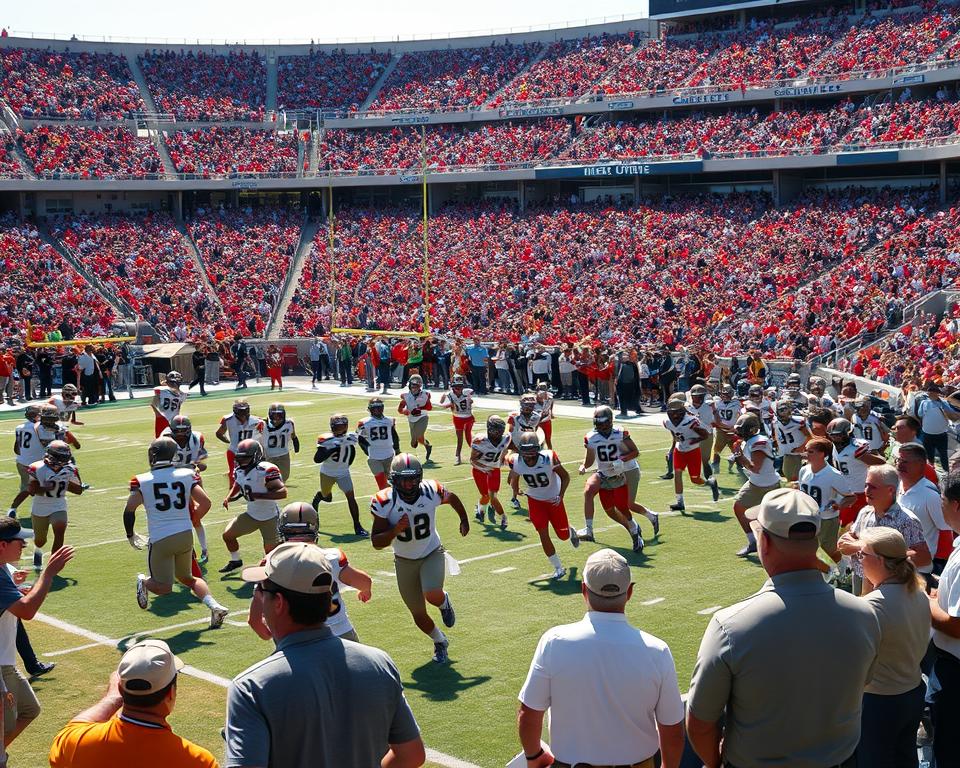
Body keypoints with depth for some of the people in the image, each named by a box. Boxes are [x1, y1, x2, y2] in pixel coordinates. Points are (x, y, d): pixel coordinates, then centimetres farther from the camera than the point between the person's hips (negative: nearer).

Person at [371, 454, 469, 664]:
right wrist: (395, 530, -36)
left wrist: (464, 520, 21)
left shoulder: (431, 491, -19)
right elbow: (376, 543, -18)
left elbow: (453, 498, 6)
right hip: (405, 562, 1)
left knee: (432, 595, -29)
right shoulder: (385, 502, -22)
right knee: (418, 614, 10)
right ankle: (440, 642, 41)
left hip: (432, 554, -1)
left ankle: (444, 602, 10)